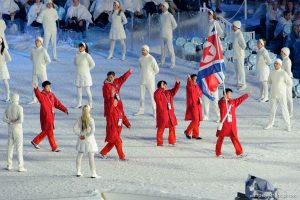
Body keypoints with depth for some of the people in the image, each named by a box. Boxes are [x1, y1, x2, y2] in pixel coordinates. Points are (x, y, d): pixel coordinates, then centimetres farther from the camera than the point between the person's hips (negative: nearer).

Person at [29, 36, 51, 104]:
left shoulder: (43, 50, -13)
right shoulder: (33, 50, 4)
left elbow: (48, 60, -15)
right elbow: (31, 57, 24)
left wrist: (43, 65, -3)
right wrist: (35, 63, 11)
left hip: (42, 71, -6)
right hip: (35, 70, 6)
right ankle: (34, 99, 19)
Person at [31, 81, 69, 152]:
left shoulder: (51, 94, 9)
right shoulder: (42, 95, -14)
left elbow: (57, 103, 11)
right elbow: (38, 95, -38)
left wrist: (64, 109, 0)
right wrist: (36, 89, -60)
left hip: (51, 116, 8)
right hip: (45, 116, -8)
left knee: (46, 131, 18)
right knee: (50, 132, -1)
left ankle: (35, 141, 34)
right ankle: (54, 147, 7)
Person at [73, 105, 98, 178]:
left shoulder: (80, 119, -4)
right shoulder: (91, 120, -14)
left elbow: (75, 129, -7)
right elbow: (93, 130, -23)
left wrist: (80, 135, -2)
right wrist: (87, 136, -12)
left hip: (81, 139, 4)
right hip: (89, 139, -3)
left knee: (79, 155, 17)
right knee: (91, 157, 2)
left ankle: (78, 172, 20)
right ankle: (93, 173, 4)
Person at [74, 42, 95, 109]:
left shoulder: (87, 55, -13)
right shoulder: (77, 55, 2)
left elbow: (92, 64, -9)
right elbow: (75, 62, 21)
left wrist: (87, 69, -2)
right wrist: (78, 68, 10)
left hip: (85, 75, -5)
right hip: (78, 75, 5)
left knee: (87, 90, -1)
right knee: (79, 89, 8)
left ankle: (90, 104, 6)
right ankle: (79, 104, 16)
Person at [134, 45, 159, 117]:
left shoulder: (151, 59, -15)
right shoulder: (140, 59, 3)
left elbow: (156, 70, -8)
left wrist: (150, 75, 2)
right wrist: (143, 74, 12)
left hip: (150, 80, -6)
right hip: (142, 80, 6)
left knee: (152, 95, -2)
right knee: (142, 95, 12)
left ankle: (155, 111, 8)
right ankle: (141, 110, 24)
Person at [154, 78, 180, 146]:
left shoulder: (168, 92, 14)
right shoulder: (158, 93, -7)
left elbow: (174, 90, 22)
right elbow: (156, 96, -28)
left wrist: (177, 84, 7)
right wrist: (161, 88, -28)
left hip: (170, 113, 7)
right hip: (162, 113, -7)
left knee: (172, 127, 9)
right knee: (161, 128, -2)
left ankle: (172, 141, 18)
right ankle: (159, 142, 4)